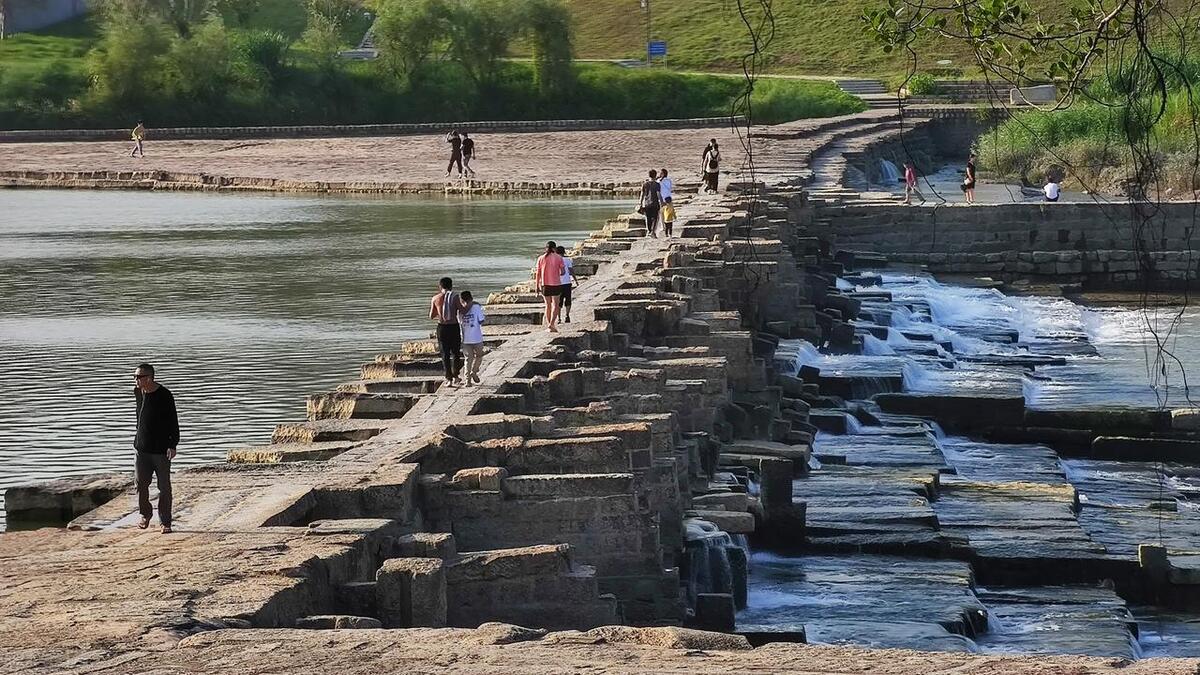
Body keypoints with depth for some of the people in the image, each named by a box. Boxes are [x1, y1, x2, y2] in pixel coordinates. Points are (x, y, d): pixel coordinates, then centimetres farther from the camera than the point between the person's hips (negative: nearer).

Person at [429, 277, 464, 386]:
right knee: (455, 353, 14)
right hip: (454, 327, -1)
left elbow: (431, 316, 4)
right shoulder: (455, 297, -8)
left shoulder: (435, 299, -1)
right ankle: (455, 377, 13)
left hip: (442, 327, 1)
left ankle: (448, 378, 5)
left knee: (445, 354, 7)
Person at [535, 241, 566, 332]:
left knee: (548, 305, 13)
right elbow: (563, 271, -4)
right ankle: (551, 324, -13)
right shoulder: (558, 258, -4)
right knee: (555, 305, 3)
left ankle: (549, 325, 16)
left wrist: (537, 285, 7)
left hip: (545, 284, 2)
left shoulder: (541, 258, 2)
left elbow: (538, 273, 2)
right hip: (556, 284, -2)